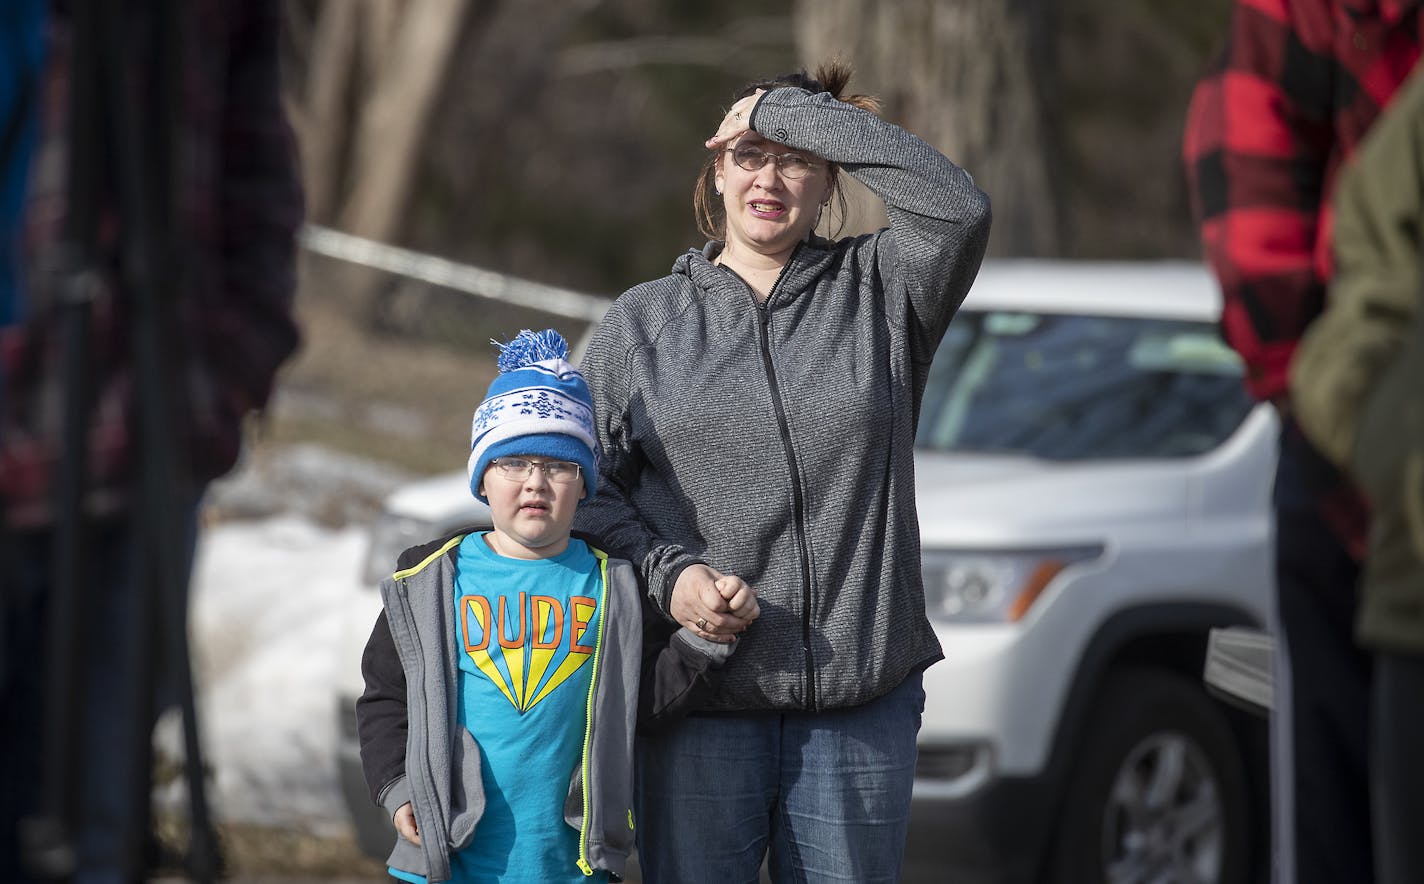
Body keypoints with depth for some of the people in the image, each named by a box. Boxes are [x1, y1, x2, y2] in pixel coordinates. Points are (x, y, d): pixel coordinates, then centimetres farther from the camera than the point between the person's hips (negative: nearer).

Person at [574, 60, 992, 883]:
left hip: (862, 699, 0)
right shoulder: (641, 322, 11)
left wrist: (789, 110, -7)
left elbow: (957, 206, -12)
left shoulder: (878, 293, 8)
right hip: (701, 703, 0)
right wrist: (664, 574, -9)